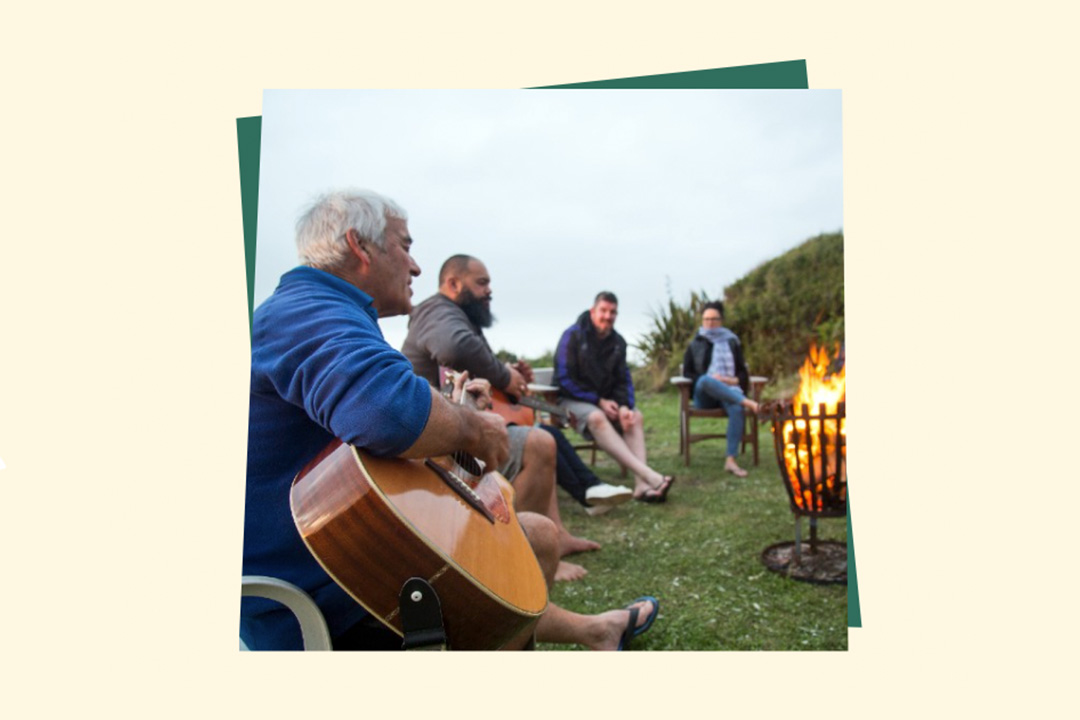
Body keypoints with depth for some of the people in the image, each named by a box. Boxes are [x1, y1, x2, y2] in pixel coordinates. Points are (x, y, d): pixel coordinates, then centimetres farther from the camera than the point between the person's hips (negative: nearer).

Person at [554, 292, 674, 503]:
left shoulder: (617, 342, 7)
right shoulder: (573, 335, -9)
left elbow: (623, 380, 8)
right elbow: (564, 379, -13)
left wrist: (624, 406, -14)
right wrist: (599, 401, -16)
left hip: (605, 401, 6)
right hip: (573, 400, -6)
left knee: (636, 416, -20)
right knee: (596, 417, -36)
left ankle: (642, 485, -34)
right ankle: (650, 476, -46)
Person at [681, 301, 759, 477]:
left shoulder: (732, 343, 21)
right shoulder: (695, 345, 20)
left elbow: (743, 372, 16)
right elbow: (687, 373, 10)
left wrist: (734, 380, -8)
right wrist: (706, 379, -10)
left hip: (729, 390, 0)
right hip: (704, 394, 0)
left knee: (737, 408, -37)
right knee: (706, 380, -39)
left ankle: (731, 460, -42)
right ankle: (746, 402, -46)